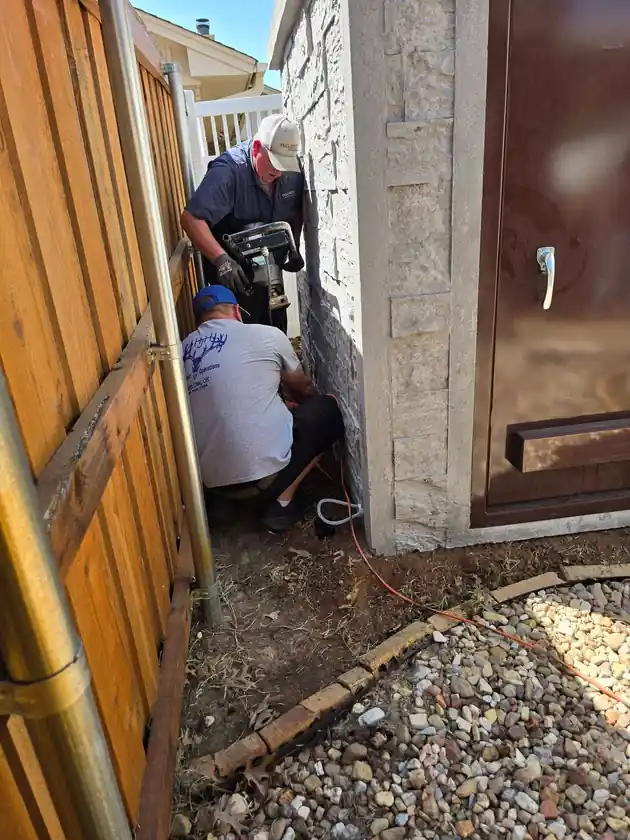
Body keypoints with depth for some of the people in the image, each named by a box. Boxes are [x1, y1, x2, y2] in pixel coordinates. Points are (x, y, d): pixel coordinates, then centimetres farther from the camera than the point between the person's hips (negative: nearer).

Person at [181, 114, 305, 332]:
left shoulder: (292, 168, -10)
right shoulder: (228, 171, -27)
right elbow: (191, 218, -34)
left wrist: (294, 249, -6)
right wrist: (221, 259, -45)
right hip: (232, 273, -6)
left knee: (277, 330, 17)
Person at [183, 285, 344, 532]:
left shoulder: (183, 350, 11)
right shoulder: (267, 334, 0)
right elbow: (303, 388, 18)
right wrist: (308, 406, 42)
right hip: (264, 469, -6)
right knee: (328, 409, 16)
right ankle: (282, 500, 7)